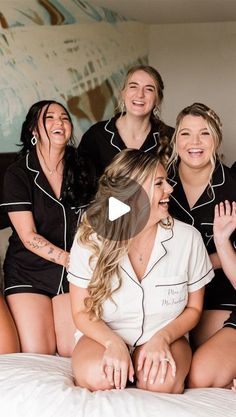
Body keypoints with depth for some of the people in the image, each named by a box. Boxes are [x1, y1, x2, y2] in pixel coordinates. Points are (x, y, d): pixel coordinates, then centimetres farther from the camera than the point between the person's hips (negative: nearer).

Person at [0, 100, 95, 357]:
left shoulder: (82, 171, 7)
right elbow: (29, 237, -10)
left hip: (73, 272, 3)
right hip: (29, 271, -2)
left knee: (75, 352, -13)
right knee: (37, 354, -10)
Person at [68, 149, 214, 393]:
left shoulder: (188, 238, -10)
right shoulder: (89, 240, -11)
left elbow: (194, 308, 1)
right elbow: (81, 311, -5)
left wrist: (162, 338, -18)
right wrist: (114, 343, -24)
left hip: (164, 336, 1)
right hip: (104, 335, 0)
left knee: (162, 382, -31)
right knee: (96, 378, -32)